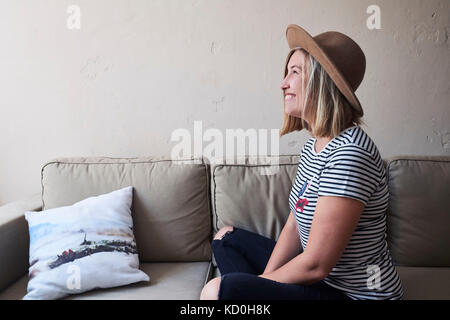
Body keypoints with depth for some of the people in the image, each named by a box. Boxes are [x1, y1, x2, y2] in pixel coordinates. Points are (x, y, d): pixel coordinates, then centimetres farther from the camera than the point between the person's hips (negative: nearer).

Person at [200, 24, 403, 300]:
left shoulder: (349, 153, -27)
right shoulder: (315, 143, 4)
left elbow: (316, 266, -26)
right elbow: (295, 226, 6)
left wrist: (263, 283, -9)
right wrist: (264, 280, -4)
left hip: (354, 293, -9)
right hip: (319, 278, 10)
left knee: (218, 289, -27)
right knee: (226, 238, 18)